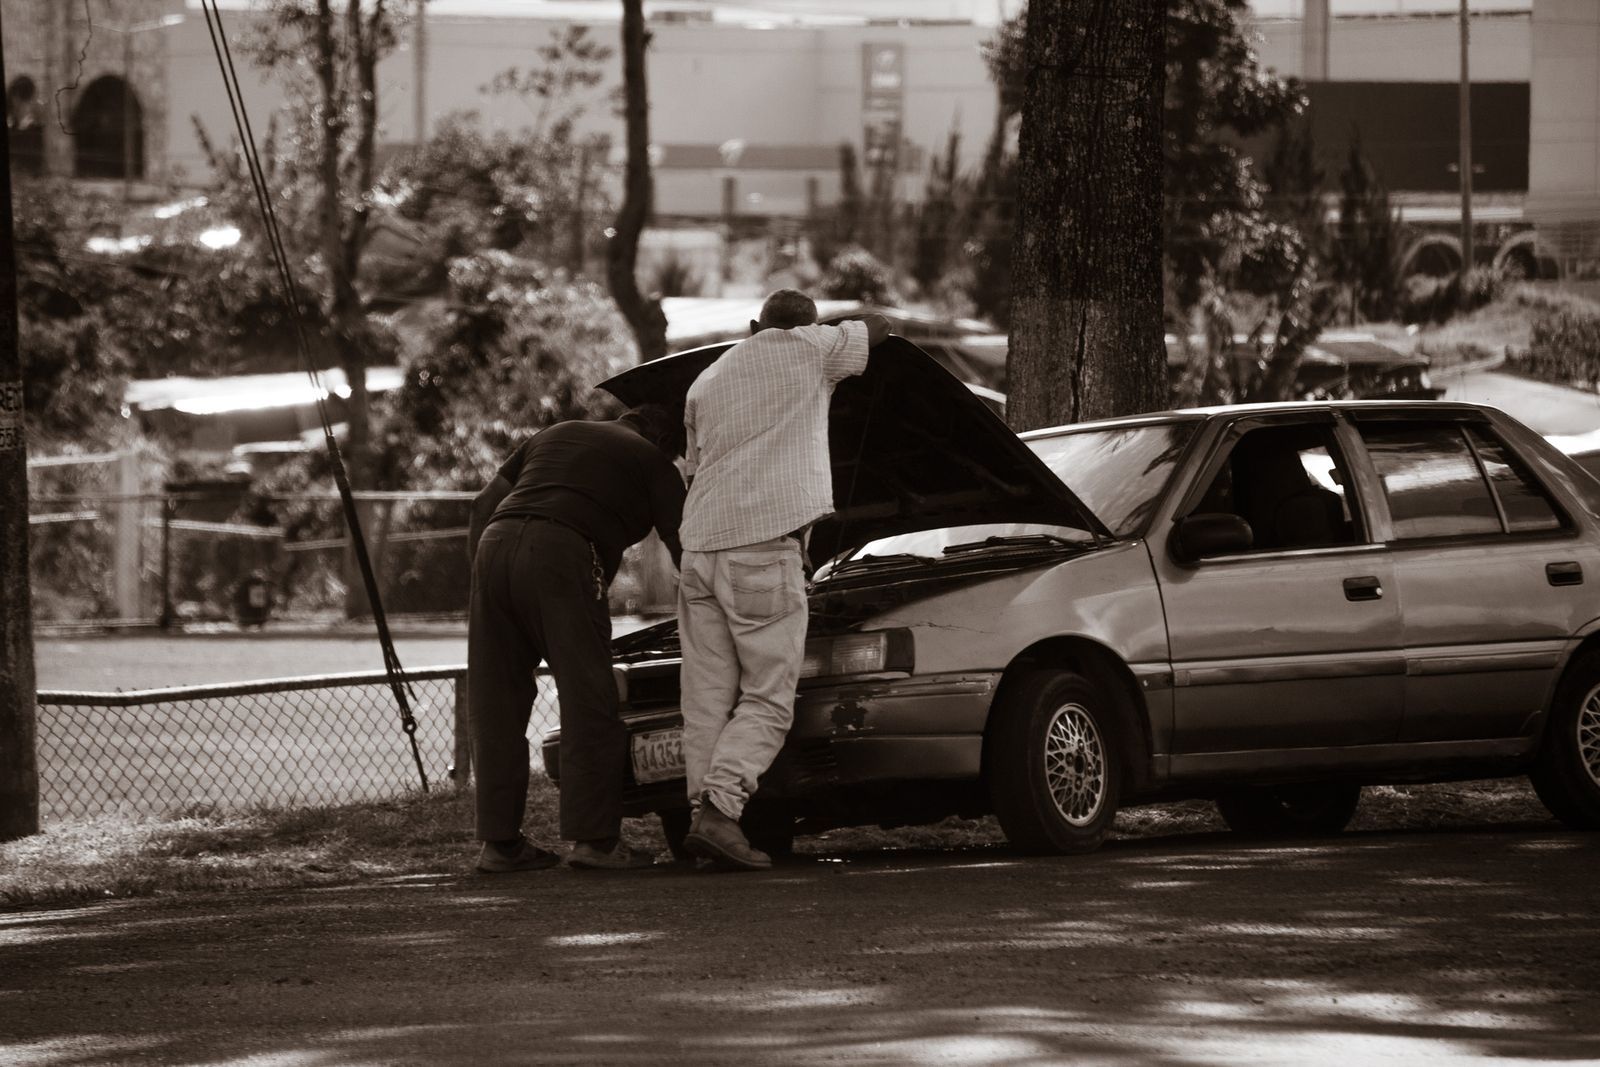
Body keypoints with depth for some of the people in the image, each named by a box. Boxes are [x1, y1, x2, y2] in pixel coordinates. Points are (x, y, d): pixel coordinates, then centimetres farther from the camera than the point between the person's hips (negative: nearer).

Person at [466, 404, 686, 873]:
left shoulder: (553, 437, 34)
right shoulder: (652, 462, 18)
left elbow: (485, 506, 26)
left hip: (495, 545, 6)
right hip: (561, 553, -6)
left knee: (497, 707, 7)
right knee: (588, 701, -2)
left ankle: (500, 840, 7)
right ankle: (595, 838, -8)